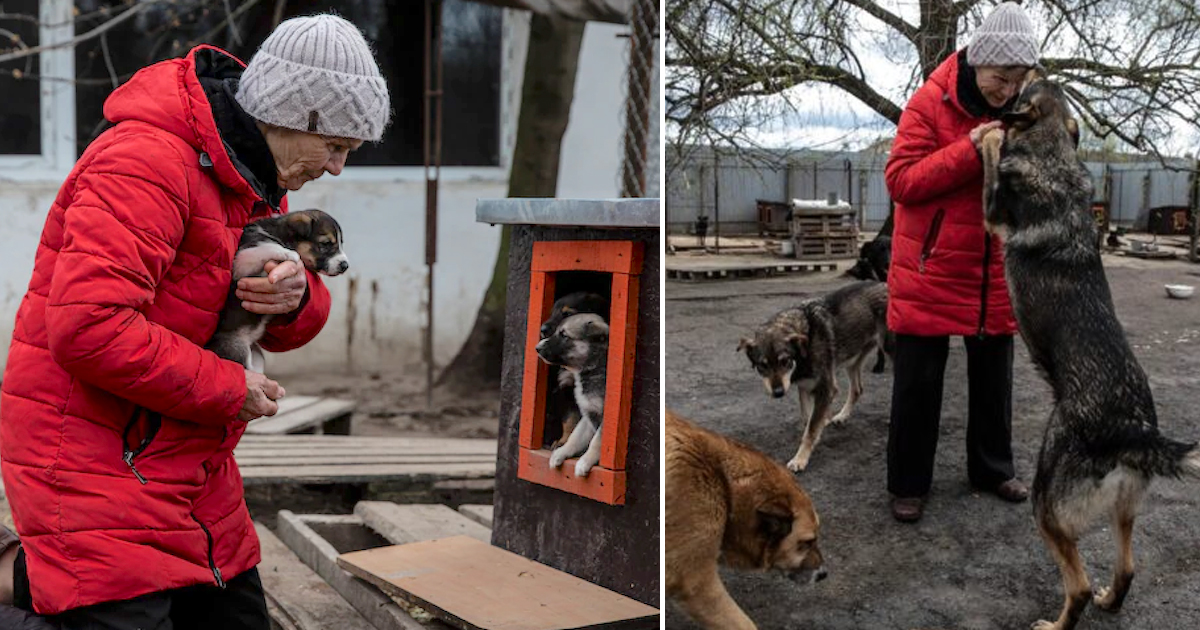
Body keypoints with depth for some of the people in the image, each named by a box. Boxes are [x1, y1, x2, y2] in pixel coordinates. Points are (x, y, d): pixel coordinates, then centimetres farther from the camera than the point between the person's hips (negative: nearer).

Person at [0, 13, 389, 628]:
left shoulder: (256, 176, 10)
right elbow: (88, 328, -28)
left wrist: (297, 296, -10)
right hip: (95, 465, -9)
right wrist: (230, 390, -19)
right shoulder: (146, 161, -19)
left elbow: (282, 332, 14)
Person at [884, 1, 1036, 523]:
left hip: (996, 272, 5)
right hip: (930, 270, -4)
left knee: (993, 376, 15)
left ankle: (993, 469, 32)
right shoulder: (930, 104, -12)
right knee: (918, 380, 3)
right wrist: (969, 150, -25)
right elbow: (899, 180, -17)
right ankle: (908, 484, 16)